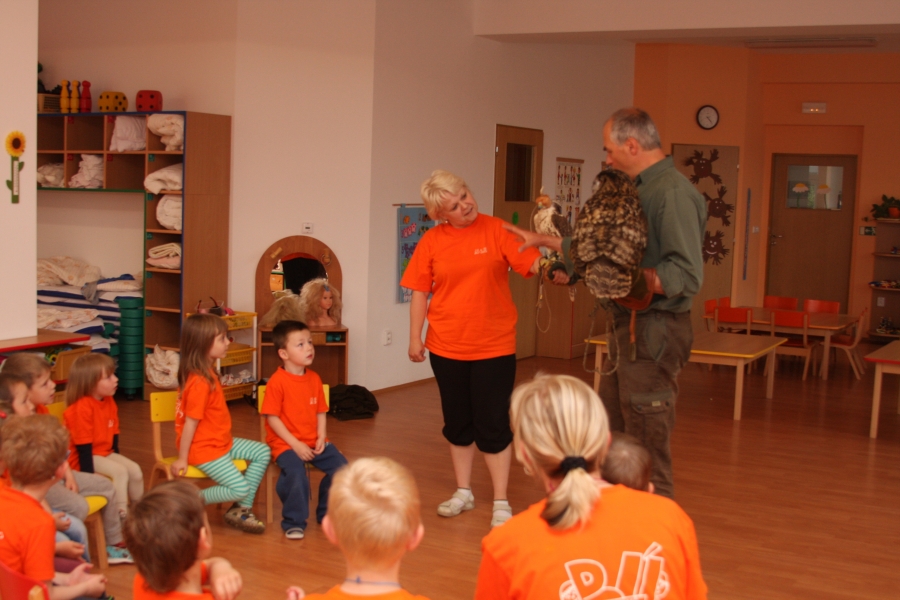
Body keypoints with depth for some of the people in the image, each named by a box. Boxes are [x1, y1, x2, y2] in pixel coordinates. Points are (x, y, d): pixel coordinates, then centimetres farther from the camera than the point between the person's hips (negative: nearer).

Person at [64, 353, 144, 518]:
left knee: (134, 469, -6)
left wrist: (116, 458, 10)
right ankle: (121, 514, -22)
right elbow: (83, 446, -25)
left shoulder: (109, 402, 2)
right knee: (120, 471, -25)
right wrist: (89, 477, -25)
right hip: (87, 456, -8)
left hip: (106, 453, 8)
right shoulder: (82, 408, -25)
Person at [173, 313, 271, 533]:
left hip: (221, 441, 10)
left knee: (262, 452, 7)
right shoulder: (200, 382, -25)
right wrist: (182, 459, -17)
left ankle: (241, 510, 12)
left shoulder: (207, 373, 5)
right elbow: (190, 423, -22)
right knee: (240, 489, -16)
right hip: (204, 449, -10)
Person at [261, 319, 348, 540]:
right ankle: (294, 522, -8)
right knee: (296, 473, -32)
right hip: (285, 443, -6)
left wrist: (321, 438, -6)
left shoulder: (314, 379, 7)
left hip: (313, 441, 6)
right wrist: (295, 444, -17)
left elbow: (320, 412, 11)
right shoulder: (277, 382, -13)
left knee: (340, 467, -10)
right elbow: (272, 418, -13)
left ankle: (326, 514, 14)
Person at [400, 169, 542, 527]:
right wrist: (415, 337, 3)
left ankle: (500, 502, 13)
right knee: (457, 423, 14)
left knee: (493, 424, 2)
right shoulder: (431, 241, -1)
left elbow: (533, 265, -15)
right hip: (447, 347, 2)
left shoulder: (496, 230, -7)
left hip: (494, 346, -2)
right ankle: (463, 493, 30)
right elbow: (420, 292, 4)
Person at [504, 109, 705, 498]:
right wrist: (545, 241, 28)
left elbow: (686, 275, -25)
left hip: (655, 332, -10)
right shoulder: (639, 190, 16)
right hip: (628, 325, 11)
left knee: (647, 452, -4)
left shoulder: (673, 193, -16)